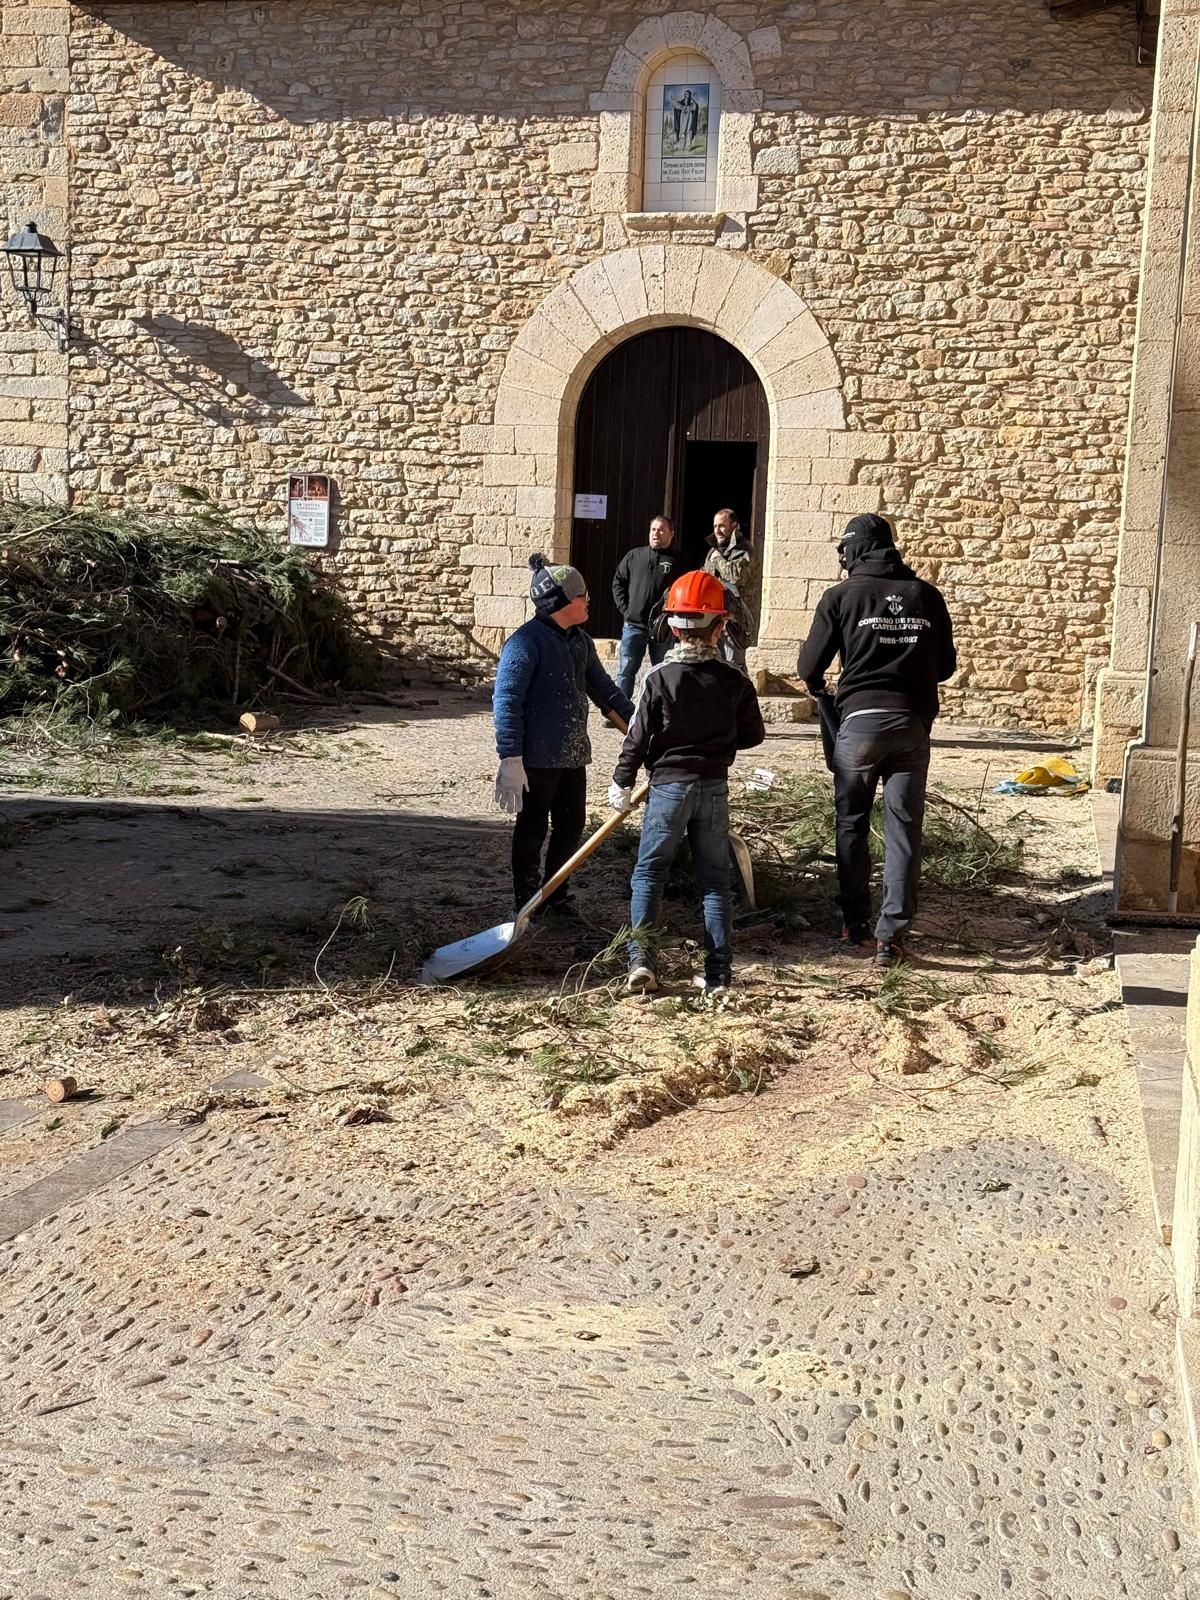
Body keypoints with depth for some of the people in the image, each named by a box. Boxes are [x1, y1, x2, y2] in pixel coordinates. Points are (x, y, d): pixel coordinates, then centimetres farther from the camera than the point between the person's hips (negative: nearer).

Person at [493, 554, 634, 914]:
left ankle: (555, 896, 30)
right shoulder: (526, 641, -16)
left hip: (573, 756, 8)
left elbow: (602, 687, 22)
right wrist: (511, 760, -23)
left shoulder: (580, 641, 10)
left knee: (571, 827, 14)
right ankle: (526, 904, 17)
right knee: (532, 830, 4)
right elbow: (505, 702, -19)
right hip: (537, 759, -8)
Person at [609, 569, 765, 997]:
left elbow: (638, 736, -6)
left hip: (669, 785, -2)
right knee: (714, 879, 8)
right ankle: (719, 974, 8)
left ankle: (640, 959, -5)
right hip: (714, 788, 2)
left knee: (649, 872, 8)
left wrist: (622, 784, 6)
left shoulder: (660, 678, -10)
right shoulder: (734, 680, -3)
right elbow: (753, 734, 5)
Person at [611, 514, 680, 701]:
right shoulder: (634, 556, 10)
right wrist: (624, 608, 2)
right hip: (634, 624, 2)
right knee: (626, 671, 3)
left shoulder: (678, 561, 2)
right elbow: (618, 582, 13)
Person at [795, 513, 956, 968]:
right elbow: (945, 666, 14)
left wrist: (817, 686, 24)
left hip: (860, 721, -2)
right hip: (913, 724, 2)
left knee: (852, 826, 14)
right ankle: (891, 934, 0)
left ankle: (856, 924, 18)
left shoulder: (842, 596, -1)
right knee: (904, 831, 4)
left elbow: (809, 667, 1)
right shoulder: (927, 596, 8)